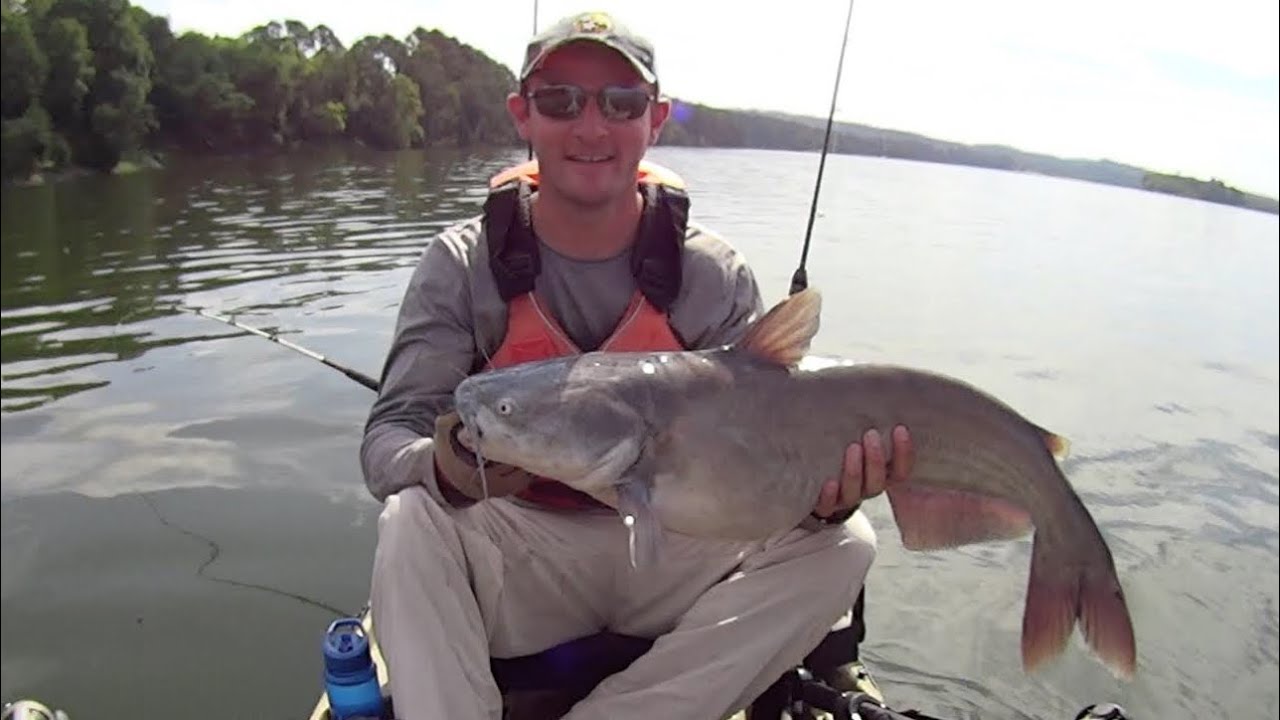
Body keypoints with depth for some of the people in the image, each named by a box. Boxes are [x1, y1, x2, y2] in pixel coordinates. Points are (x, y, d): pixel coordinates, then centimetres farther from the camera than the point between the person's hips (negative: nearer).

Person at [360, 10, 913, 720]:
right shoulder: (461, 266, -7)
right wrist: (447, 470, -37)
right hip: (520, 559, -1)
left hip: (668, 553, 2)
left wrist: (821, 493, -31)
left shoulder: (715, 278, -6)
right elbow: (387, 438, -13)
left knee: (840, 545, -20)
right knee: (410, 523, -31)